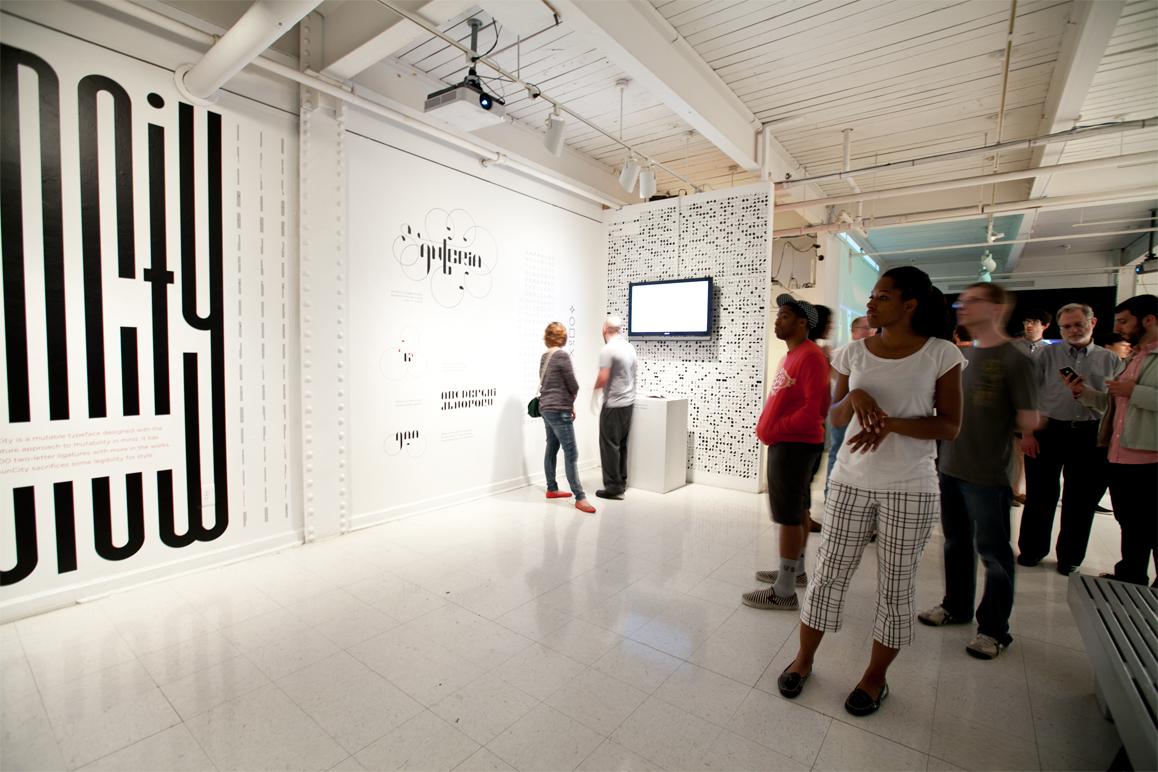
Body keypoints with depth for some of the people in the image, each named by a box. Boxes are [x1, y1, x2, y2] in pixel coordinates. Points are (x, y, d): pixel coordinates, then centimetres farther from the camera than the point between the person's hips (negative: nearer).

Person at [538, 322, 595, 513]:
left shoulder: (544, 357, 11)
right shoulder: (562, 356, -13)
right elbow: (573, 385, -11)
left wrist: (570, 404, 13)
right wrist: (572, 399, 11)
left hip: (546, 409, 9)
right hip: (559, 411, -9)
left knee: (552, 449, 15)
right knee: (571, 453, -8)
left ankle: (552, 489, 24)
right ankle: (580, 498, -6)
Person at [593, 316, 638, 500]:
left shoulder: (607, 349, -17)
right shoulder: (630, 347, 9)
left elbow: (603, 379, -22)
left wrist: (595, 386, -2)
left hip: (613, 405, -8)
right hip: (629, 402, 8)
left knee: (609, 445, -1)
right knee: (622, 444, 16)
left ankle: (613, 487, 2)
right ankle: (622, 481, 25)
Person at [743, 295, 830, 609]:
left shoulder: (811, 356, -17)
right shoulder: (793, 354, 15)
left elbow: (816, 409, -23)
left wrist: (775, 428, -18)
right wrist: (767, 426, 9)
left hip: (795, 445, -10)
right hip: (786, 442, 10)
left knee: (789, 515, -4)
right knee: (798, 510, 19)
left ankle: (784, 591, 6)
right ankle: (796, 571, 34)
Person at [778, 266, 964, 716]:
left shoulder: (940, 355, -3)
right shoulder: (855, 353, 4)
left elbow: (949, 426, -6)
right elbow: (835, 418, 5)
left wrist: (891, 423, -22)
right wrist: (855, 397, -16)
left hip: (910, 487, -2)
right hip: (852, 480, 2)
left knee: (896, 585, 10)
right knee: (829, 573, 8)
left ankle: (876, 675, 31)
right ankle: (804, 658, 27)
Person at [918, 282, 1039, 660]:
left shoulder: (1014, 360, -12)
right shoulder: (962, 355, 9)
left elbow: (1029, 421, -13)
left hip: (988, 475, -7)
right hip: (951, 467, 7)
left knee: (992, 551, 6)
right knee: (956, 542, 18)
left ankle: (994, 629, 21)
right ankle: (956, 606, 35)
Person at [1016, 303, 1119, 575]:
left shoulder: (1111, 360, 10)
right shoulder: (1046, 355, 3)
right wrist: (1027, 432, -6)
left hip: (1090, 437, 2)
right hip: (1047, 432, -2)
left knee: (1082, 499, 8)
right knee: (1040, 495, 4)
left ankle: (1069, 557, 22)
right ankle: (1032, 549, 19)